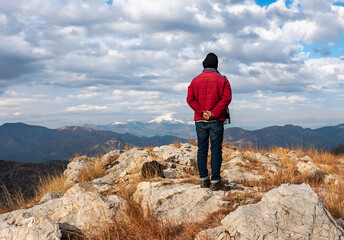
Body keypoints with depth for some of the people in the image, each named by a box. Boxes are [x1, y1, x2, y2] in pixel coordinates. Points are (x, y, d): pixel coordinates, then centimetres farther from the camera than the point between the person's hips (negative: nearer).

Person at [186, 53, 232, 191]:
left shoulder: (195, 80, 9)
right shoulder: (222, 80, 2)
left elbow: (190, 99, -2)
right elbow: (226, 98, -11)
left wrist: (202, 112, -9)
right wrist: (214, 113, -14)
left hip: (200, 121, 3)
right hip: (216, 121, -3)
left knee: (202, 149, 9)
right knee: (216, 150, 0)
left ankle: (203, 179, 12)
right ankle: (215, 181, 0)